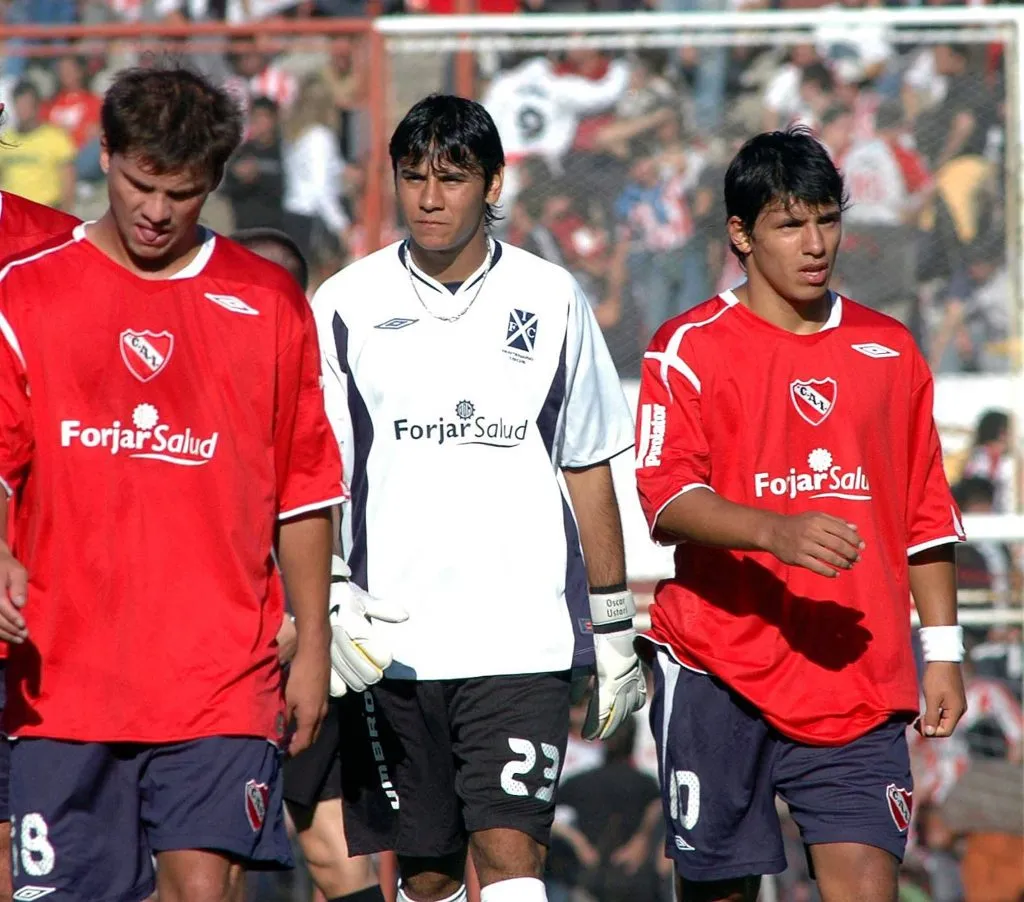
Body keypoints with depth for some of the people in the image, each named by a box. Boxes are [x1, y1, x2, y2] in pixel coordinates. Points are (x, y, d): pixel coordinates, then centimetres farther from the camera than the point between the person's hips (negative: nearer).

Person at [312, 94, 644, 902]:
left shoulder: (551, 300, 6)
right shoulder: (348, 305, 3)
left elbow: (588, 471, 12)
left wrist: (615, 632, 12)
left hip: (526, 633, -1)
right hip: (393, 640, 1)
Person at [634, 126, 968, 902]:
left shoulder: (888, 351, 13)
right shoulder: (690, 349, 0)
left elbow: (927, 516, 17)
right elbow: (663, 500, -12)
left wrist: (943, 650, 11)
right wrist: (774, 531, -29)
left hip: (861, 682, 2)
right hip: (721, 671, -2)